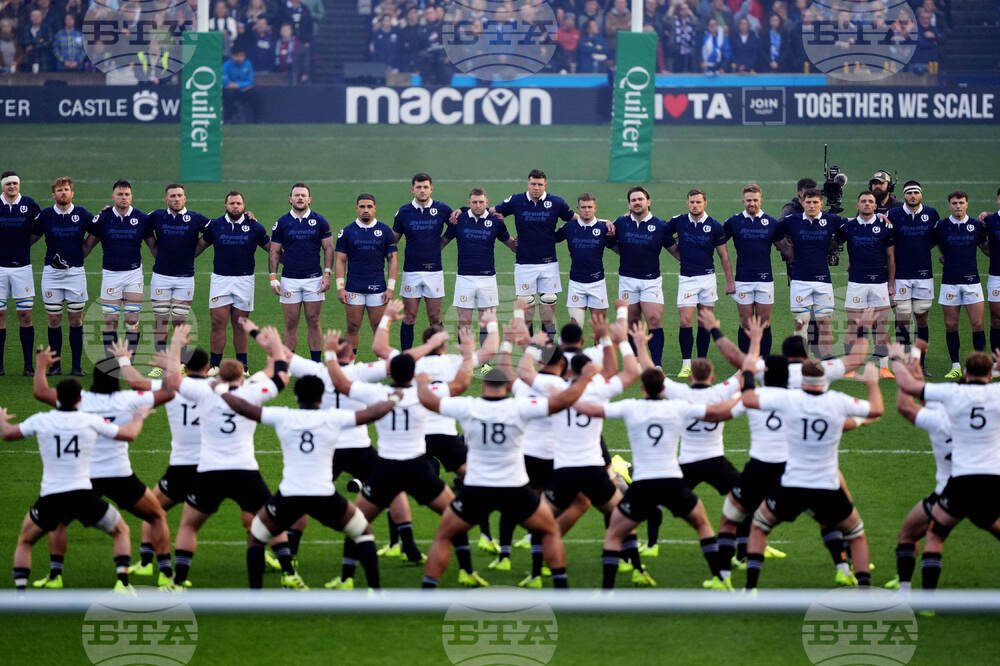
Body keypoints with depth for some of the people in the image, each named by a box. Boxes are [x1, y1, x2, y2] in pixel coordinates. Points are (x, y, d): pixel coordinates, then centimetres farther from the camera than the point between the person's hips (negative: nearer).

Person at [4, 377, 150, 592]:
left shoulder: (40, 420, 1)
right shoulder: (91, 421, 0)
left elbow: (8, 434, 17)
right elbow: (129, 434, 12)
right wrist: (139, 418, 34)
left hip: (50, 498, 1)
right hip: (83, 495, -1)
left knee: (24, 542, 23)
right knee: (121, 532, 21)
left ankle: (20, 592, 4)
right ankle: (122, 582, 3)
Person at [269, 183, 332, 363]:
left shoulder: (319, 221, 3)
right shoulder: (282, 223, 3)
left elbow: (328, 248, 5)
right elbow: (274, 252, 7)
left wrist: (327, 274, -4)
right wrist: (273, 277, -2)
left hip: (314, 279, 0)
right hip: (290, 280, 0)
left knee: (313, 322, 3)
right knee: (291, 324, 1)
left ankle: (316, 363, 7)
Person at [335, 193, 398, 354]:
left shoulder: (385, 231, 4)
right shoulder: (347, 232, 4)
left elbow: (393, 259, 6)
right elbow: (340, 260, 5)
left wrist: (391, 287, -1)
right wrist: (340, 287, -4)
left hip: (377, 289, 0)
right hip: (353, 290, 0)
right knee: (353, 328, 1)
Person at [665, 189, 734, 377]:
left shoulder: (714, 226, -2)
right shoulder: (678, 222, -1)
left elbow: (724, 256, 3)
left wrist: (730, 282, 1)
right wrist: (682, 256, 10)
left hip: (708, 277, 0)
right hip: (687, 278, 0)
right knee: (685, 322, -10)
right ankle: (686, 364, -6)